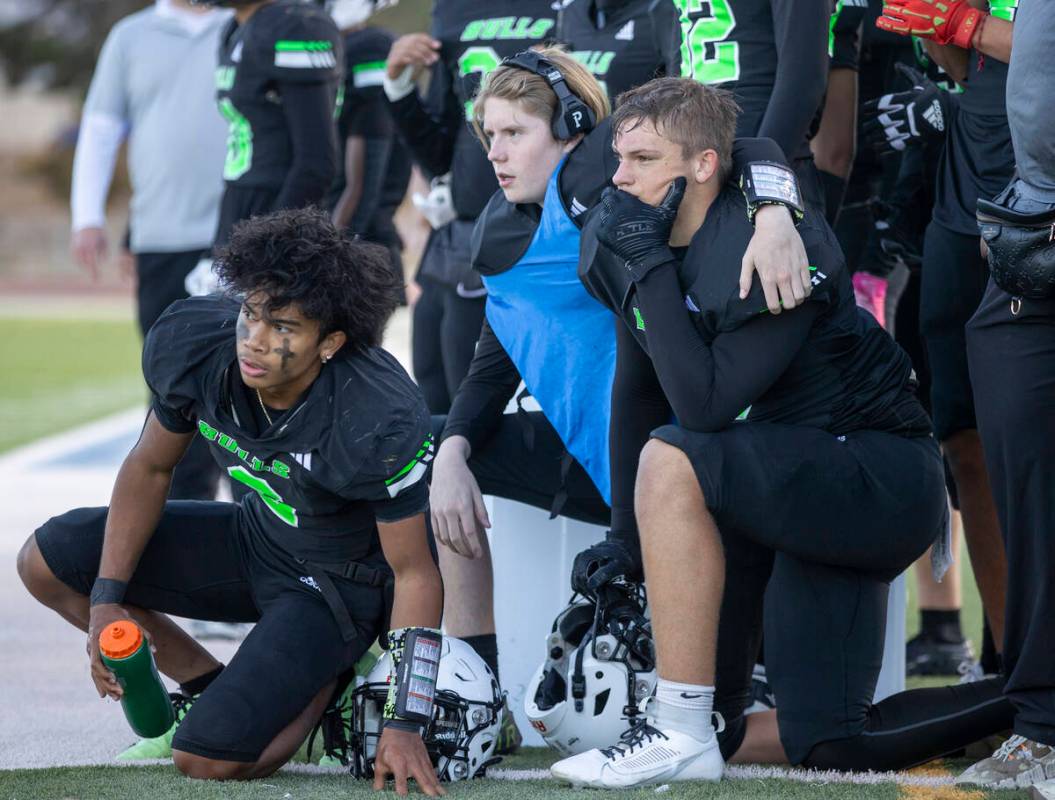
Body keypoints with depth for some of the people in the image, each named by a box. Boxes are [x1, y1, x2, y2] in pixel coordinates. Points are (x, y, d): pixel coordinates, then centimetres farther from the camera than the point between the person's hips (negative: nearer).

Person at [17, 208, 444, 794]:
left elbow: (415, 574, -23)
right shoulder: (193, 344, -20)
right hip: (255, 538, 6)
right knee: (48, 560, -3)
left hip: (340, 585, -6)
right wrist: (106, 598, -7)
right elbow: (151, 467, 0)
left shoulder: (380, 421, -35)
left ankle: (327, 684, 9)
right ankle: (207, 686, 12)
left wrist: (404, 725, -26)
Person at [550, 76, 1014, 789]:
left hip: (882, 482, -9)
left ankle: (682, 735, -25)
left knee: (670, 463, -31)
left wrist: (650, 264, -26)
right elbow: (638, 396, 13)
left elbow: (704, 407, -30)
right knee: (821, 746, 5)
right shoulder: (622, 242, 3)